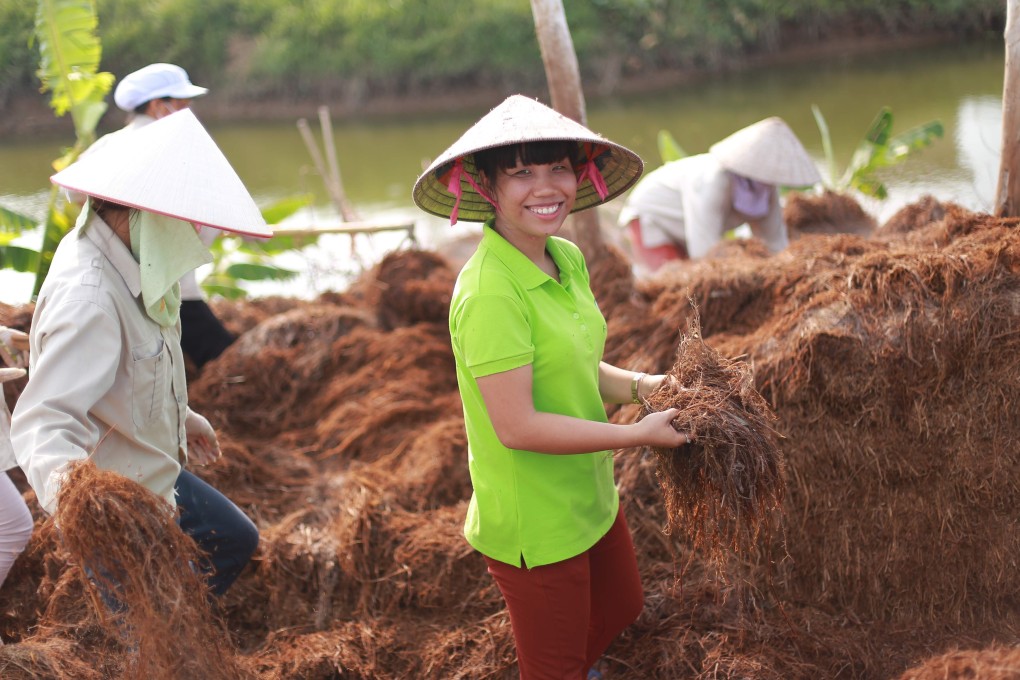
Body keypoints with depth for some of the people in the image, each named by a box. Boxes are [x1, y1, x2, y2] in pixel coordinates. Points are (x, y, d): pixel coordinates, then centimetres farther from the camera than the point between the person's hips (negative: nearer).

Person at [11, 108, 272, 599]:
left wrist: (180, 416, 28)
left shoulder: (128, 263, -4)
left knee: (236, 541, 25)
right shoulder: (88, 300, -34)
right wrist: (61, 479, -62)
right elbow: (42, 419, -41)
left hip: (156, 474, 10)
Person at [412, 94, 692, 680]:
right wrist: (640, 434, -21)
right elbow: (517, 427, -28)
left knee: (621, 611, 29)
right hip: (536, 527, -8)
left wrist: (640, 385, -5)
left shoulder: (567, 259, 0)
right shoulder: (490, 292, -27)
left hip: (591, 497, 8)